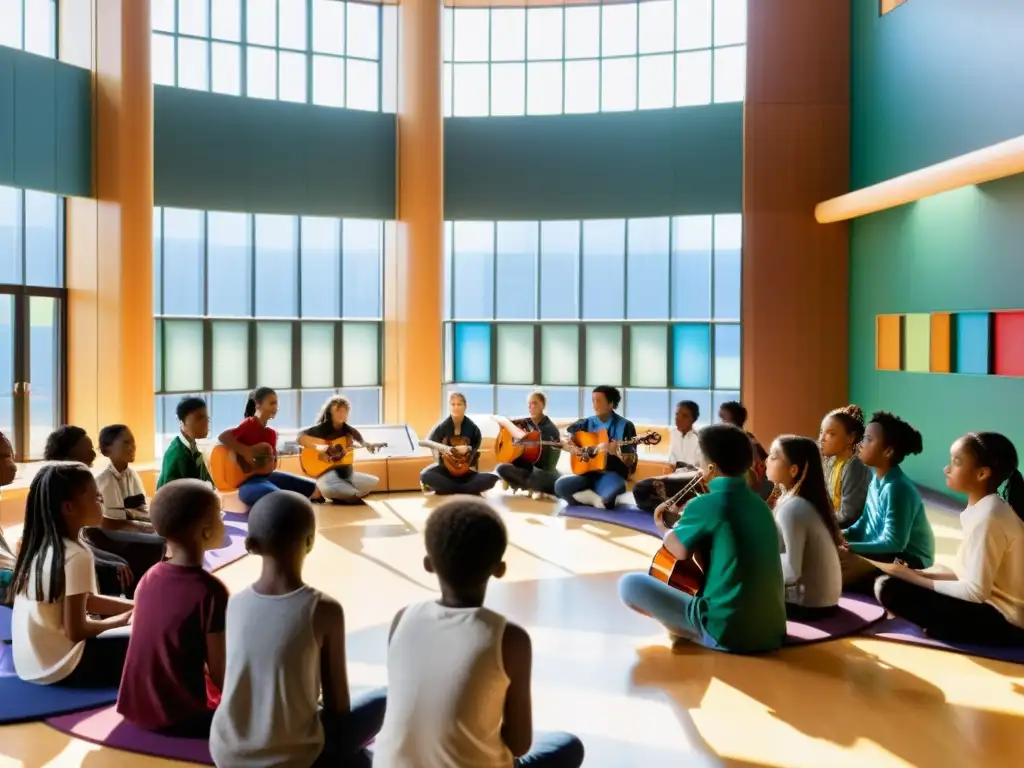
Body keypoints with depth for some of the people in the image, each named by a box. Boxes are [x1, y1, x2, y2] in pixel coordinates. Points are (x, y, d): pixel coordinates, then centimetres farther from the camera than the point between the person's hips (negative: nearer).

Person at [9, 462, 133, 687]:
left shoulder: (40, 546, 3)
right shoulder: (76, 556, -23)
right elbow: (76, 630, -20)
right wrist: (122, 619, -3)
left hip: (31, 663, 9)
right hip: (58, 668, -9)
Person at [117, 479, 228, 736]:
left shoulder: (150, 577, -1)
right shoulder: (210, 591, -22)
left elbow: (165, 651, 9)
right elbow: (219, 674, -16)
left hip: (137, 706, 7)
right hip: (178, 715, -7)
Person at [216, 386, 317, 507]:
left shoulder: (271, 433, 12)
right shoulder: (248, 424, -9)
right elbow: (222, 437, -25)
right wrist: (245, 451, -25)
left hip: (265, 475, 8)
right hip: (246, 479, -8)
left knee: (312, 488, 1)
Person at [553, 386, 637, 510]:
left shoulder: (625, 426, -4)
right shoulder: (587, 423, 9)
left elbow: (631, 461, -8)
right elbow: (565, 442, 17)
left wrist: (616, 451, -27)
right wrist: (571, 447, -6)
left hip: (611, 474, -4)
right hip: (588, 473, 4)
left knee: (615, 488, -41)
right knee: (560, 486, -24)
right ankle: (597, 499, -12)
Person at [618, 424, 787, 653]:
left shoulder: (706, 504, -12)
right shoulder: (760, 504, 11)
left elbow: (679, 549, -7)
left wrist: (664, 527, 13)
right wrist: (689, 519, 26)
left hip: (726, 632, -8)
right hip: (773, 632, 8)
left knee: (629, 583, -3)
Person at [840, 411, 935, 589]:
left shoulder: (897, 488, -25)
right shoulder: (876, 481, 2)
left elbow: (893, 542, -26)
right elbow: (864, 525, 10)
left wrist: (850, 547, -26)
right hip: (886, 553, 9)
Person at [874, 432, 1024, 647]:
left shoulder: (987, 517, -21)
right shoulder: (988, 509, 7)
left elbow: (975, 591, -22)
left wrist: (915, 579, -11)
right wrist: (923, 575, 1)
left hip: (1002, 621, -9)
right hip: (996, 608, 9)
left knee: (889, 588, -21)